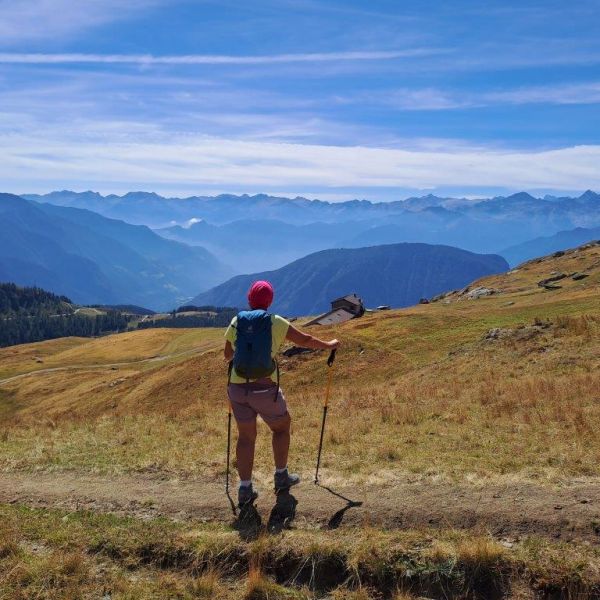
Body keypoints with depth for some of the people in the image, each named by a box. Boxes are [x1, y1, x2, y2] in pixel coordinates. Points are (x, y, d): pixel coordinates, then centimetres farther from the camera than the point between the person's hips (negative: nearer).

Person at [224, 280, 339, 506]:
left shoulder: (236, 322, 5)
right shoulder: (276, 322, -3)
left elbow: (227, 355, 19)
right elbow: (305, 340, 9)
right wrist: (328, 345, 26)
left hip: (238, 387, 3)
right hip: (265, 389, -3)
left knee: (246, 436, 13)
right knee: (281, 426, 21)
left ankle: (245, 489, 14)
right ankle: (281, 477, 29)